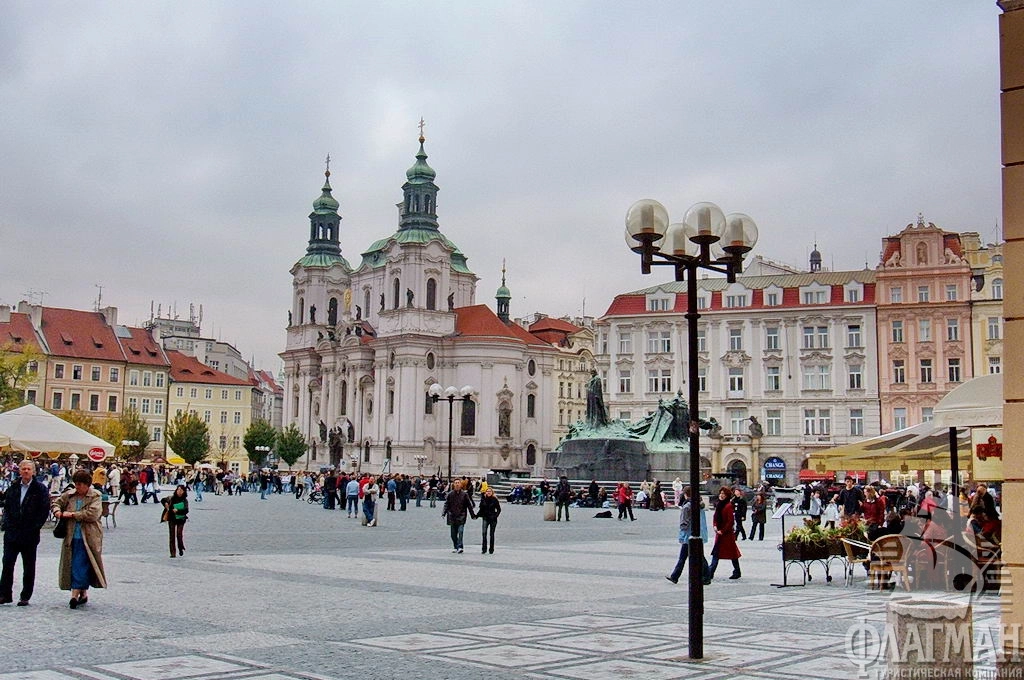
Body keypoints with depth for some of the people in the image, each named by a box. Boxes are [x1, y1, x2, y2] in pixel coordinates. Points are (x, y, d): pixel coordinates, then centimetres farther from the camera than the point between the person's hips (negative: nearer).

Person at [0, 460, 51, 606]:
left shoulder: (40, 489, -3)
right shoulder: (13, 488, 9)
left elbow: (44, 511, -6)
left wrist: (34, 527, -11)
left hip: (30, 534, -3)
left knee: (28, 567, 5)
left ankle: (25, 596, 12)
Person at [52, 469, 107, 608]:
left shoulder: (95, 496, -5)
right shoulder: (69, 494, 10)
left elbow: (92, 514, -17)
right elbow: (57, 502, 23)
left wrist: (72, 515, -14)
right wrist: (57, 511, 0)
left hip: (87, 538, -6)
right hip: (71, 537, 6)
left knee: (80, 566, -10)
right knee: (72, 565, 9)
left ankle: (75, 595, -10)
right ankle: (83, 593, 21)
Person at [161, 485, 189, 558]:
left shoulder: (185, 500, -4)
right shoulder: (171, 498, -2)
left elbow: (186, 510, -12)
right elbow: (163, 500, 11)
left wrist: (177, 511, -23)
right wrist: (165, 504, -8)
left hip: (180, 519, -1)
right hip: (172, 519, 1)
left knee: (179, 534, -9)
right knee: (172, 536, 1)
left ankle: (181, 549, 16)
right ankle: (172, 553, 6)